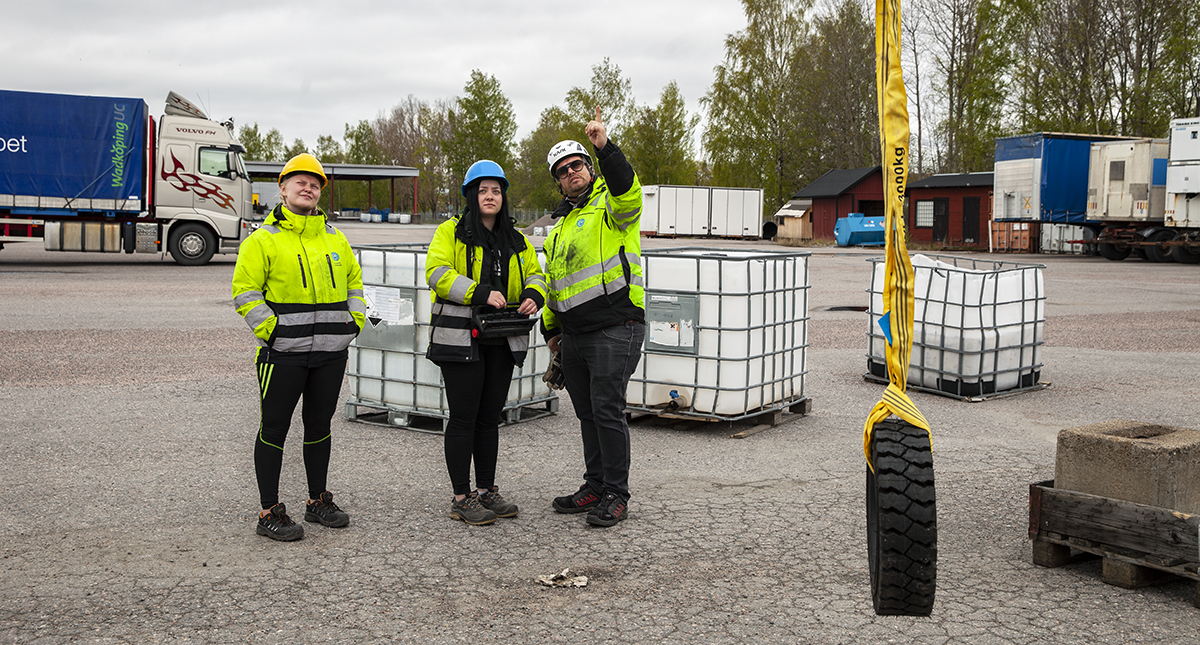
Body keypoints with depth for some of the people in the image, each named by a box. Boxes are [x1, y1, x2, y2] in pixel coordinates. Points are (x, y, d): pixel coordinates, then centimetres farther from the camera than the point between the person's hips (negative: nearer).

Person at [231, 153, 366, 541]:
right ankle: (269, 513, 9)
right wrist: (270, 328, -14)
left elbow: (354, 280, 21)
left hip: (331, 352, 5)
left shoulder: (335, 238, 14)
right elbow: (245, 291, -6)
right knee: (274, 429, 1)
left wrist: (355, 320, 8)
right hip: (283, 353, -5)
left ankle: (318, 501, 28)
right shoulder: (263, 240, -3)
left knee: (319, 426, 15)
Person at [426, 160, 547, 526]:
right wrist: (481, 293, -24)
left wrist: (533, 296, -6)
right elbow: (437, 273, -13)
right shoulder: (450, 232, -1)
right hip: (461, 339, -5)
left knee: (490, 417, 12)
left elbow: (534, 274, 18)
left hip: (502, 342, 6)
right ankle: (462, 499, 4)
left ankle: (486, 490, 22)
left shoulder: (516, 241, 16)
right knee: (464, 418, -2)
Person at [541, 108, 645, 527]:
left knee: (607, 410, -8)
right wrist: (550, 329, 28)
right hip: (574, 334, 8)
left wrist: (605, 147, -39)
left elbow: (628, 189, -28)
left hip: (615, 330, -8)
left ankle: (616, 495, 2)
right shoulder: (561, 228, 22)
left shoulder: (612, 205, -2)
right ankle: (595, 487, 23)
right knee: (587, 413, 13)